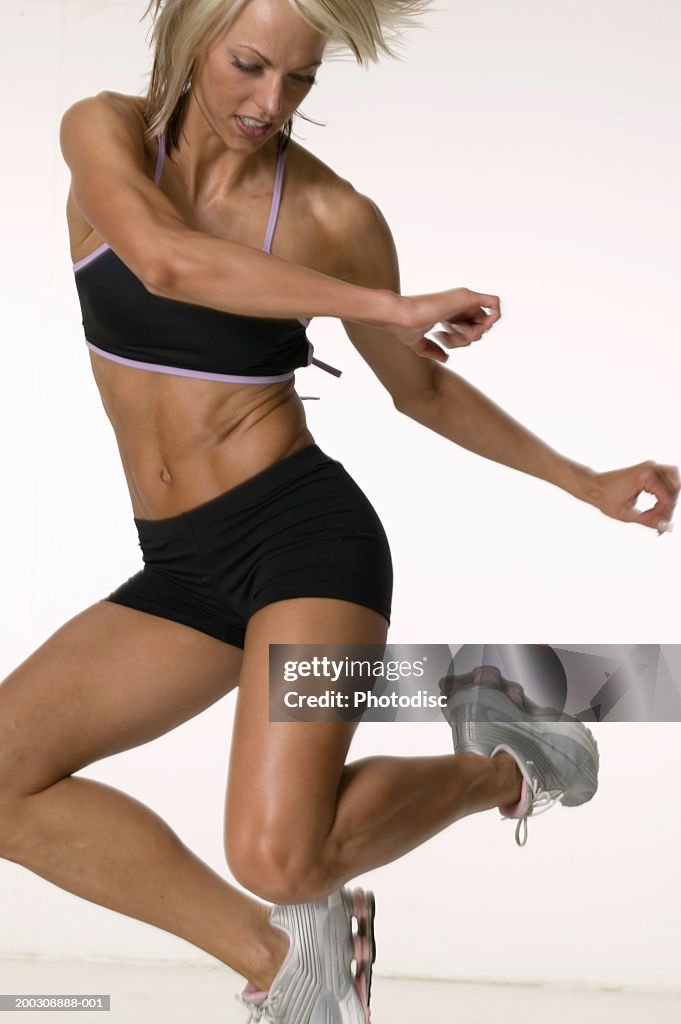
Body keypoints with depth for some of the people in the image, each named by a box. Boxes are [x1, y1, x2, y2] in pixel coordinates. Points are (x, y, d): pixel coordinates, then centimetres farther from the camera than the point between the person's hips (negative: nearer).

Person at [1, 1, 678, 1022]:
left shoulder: (335, 215, -3)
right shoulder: (105, 133, -1)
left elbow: (422, 390, 13)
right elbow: (164, 259, -25)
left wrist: (589, 484, 15)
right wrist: (388, 307, -25)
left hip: (303, 529, -3)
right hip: (180, 571, 4)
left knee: (278, 858, -22)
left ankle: (501, 769, 8)